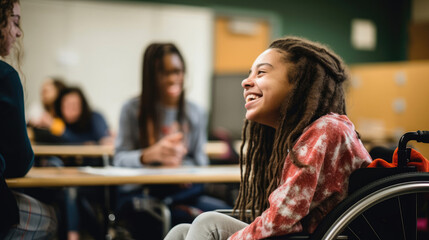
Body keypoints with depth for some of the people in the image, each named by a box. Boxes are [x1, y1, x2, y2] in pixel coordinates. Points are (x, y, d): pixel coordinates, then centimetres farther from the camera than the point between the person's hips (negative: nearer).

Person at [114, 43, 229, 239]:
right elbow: (120, 160, -3)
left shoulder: (195, 114, 12)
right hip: (139, 193, -3)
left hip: (182, 191, 4)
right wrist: (150, 155, -22)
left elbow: (200, 162, 11)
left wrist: (179, 165, -12)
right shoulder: (132, 110, 4)